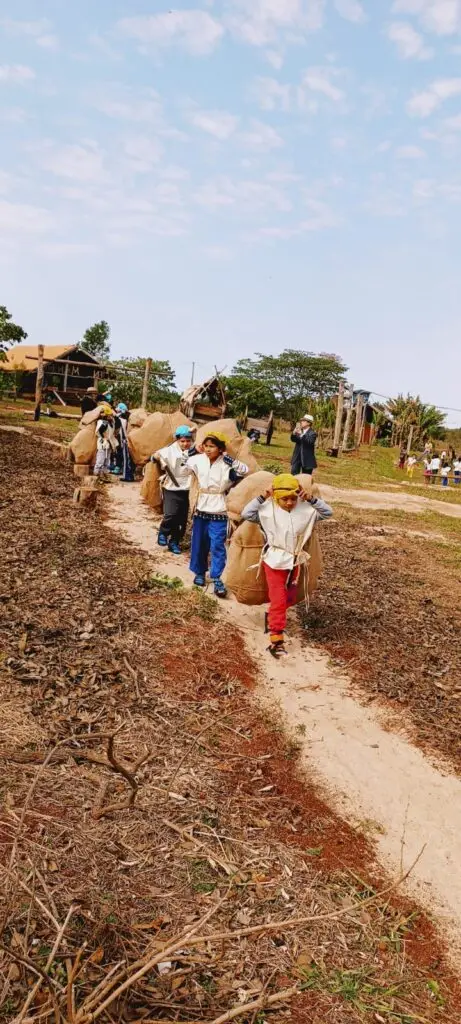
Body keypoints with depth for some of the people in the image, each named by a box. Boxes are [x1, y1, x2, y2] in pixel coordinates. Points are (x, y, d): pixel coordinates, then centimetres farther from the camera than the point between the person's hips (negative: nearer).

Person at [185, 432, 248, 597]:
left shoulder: (227, 464, -13)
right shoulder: (198, 460, -1)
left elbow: (245, 470, -24)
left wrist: (228, 459, -26)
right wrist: (194, 451, 3)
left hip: (219, 512, -4)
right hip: (201, 510, 4)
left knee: (217, 546, -5)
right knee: (199, 544, 13)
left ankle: (217, 579, 3)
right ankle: (199, 572, 30)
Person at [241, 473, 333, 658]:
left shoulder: (305, 510, -5)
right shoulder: (268, 510, -13)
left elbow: (328, 512, -4)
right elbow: (246, 513, -18)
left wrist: (311, 500, -16)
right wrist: (262, 498, -23)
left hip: (294, 561, 5)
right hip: (274, 560, -5)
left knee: (289, 599, 19)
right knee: (278, 599, -7)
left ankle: (273, 617, 47)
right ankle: (276, 639, -4)